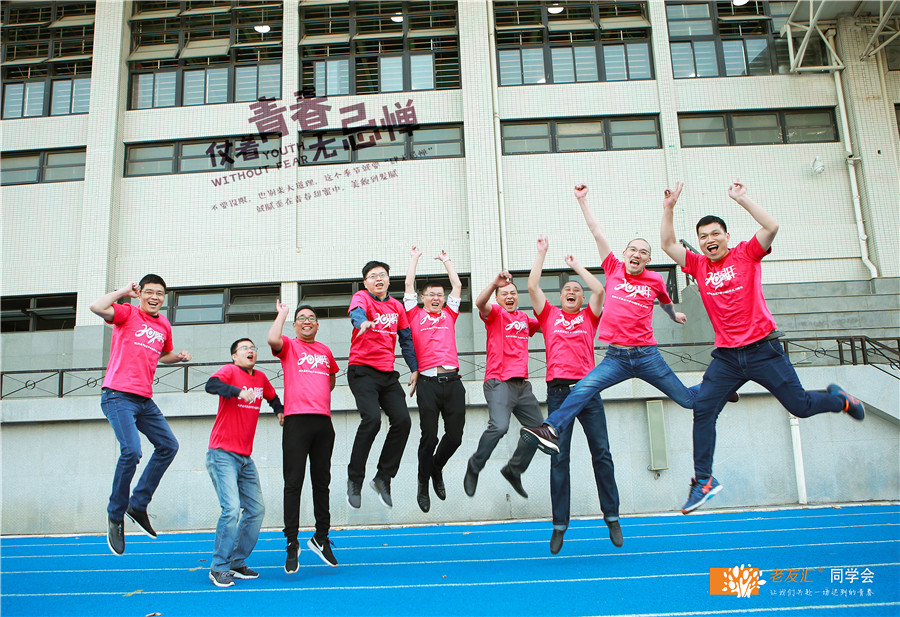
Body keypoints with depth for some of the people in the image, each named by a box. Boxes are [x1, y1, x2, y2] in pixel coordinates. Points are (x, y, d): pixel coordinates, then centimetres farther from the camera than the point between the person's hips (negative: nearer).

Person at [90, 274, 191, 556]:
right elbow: (97, 307, -23)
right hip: (118, 396, -8)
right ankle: (115, 514, -1)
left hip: (144, 400, 8)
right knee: (131, 451, -21)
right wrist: (123, 291, -10)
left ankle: (138, 504, 19)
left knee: (168, 446, 8)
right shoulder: (128, 313, -3)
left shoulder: (164, 325, 15)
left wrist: (178, 357, 11)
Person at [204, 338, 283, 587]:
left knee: (256, 509, 6)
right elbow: (211, 385, -27)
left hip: (245, 458, 7)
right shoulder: (230, 370, -6)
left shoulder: (261, 378, 12)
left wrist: (280, 411, 12)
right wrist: (238, 391, -42)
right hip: (223, 454, -7)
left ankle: (237, 563, 17)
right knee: (232, 508, -16)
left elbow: (272, 397, 31)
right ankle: (218, 568, -3)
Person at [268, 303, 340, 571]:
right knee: (293, 483, -5)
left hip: (323, 421, 4)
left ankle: (321, 538, 20)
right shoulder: (289, 346, 7)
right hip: (296, 421, -4)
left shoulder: (325, 351, 19)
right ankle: (292, 544, 0)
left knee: (321, 482, 9)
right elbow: (272, 339, -16)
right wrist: (282, 314, -2)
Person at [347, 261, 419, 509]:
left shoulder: (396, 305, 15)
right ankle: (355, 479, -6)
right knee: (372, 418, -22)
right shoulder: (361, 297, 0)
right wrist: (363, 322, -48)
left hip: (388, 374, 6)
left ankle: (382, 478, 7)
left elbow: (406, 339, 20)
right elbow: (356, 312, -25)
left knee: (402, 420, -8)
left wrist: (414, 369, 13)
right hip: (362, 370, -5)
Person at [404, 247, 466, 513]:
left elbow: (457, 285, 24)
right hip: (428, 382, -3)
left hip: (452, 381, 3)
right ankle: (423, 486, 15)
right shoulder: (416, 315, 14)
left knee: (455, 436, 3)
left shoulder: (449, 315, 20)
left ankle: (437, 468, 31)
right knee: (429, 436, -3)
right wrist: (414, 258, 25)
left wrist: (446, 260, 34)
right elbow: (409, 285, 14)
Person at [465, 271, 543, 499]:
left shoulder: (524, 318, 19)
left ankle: (513, 470, 27)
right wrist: (495, 283, -37)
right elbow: (480, 303, -22)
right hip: (499, 382, -7)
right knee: (499, 426, -25)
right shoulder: (495, 313, 0)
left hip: (522, 384, 7)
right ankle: (474, 467, -2)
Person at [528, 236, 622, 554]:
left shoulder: (589, 317, 15)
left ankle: (612, 517, 11)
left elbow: (599, 289, 2)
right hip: (558, 389, -1)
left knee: (601, 453, 0)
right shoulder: (549, 315, 14)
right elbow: (532, 286, 7)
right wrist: (542, 252, 13)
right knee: (559, 458, 0)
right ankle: (559, 524, 5)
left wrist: (576, 265, 14)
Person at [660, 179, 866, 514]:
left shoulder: (746, 254, -1)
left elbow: (771, 226, -16)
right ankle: (703, 480, 6)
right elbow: (668, 244, 1)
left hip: (763, 349, -3)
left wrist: (742, 198, -17)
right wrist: (669, 208, -7)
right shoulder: (698, 266, 6)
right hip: (726, 357, 3)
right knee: (702, 411, -5)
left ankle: (839, 399, 39)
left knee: (800, 406, 4)